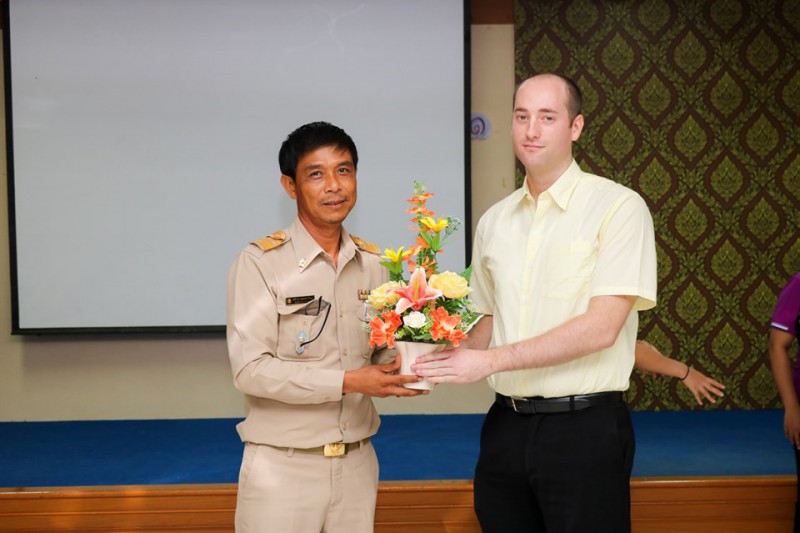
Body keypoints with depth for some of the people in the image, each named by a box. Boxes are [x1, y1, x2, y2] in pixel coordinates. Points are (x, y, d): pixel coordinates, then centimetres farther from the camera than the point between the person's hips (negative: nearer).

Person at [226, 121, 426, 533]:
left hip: (357, 464, 5)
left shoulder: (373, 264, 7)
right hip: (282, 467, -4)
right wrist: (348, 382, -19)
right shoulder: (260, 263, -10)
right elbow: (250, 369, -16)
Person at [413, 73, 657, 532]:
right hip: (507, 425, 5)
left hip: (584, 428, -5)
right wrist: (446, 358, -2)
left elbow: (601, 327, -16)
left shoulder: (618, 207, -8)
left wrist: (490, 360, -17)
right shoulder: (494, 221, 10)